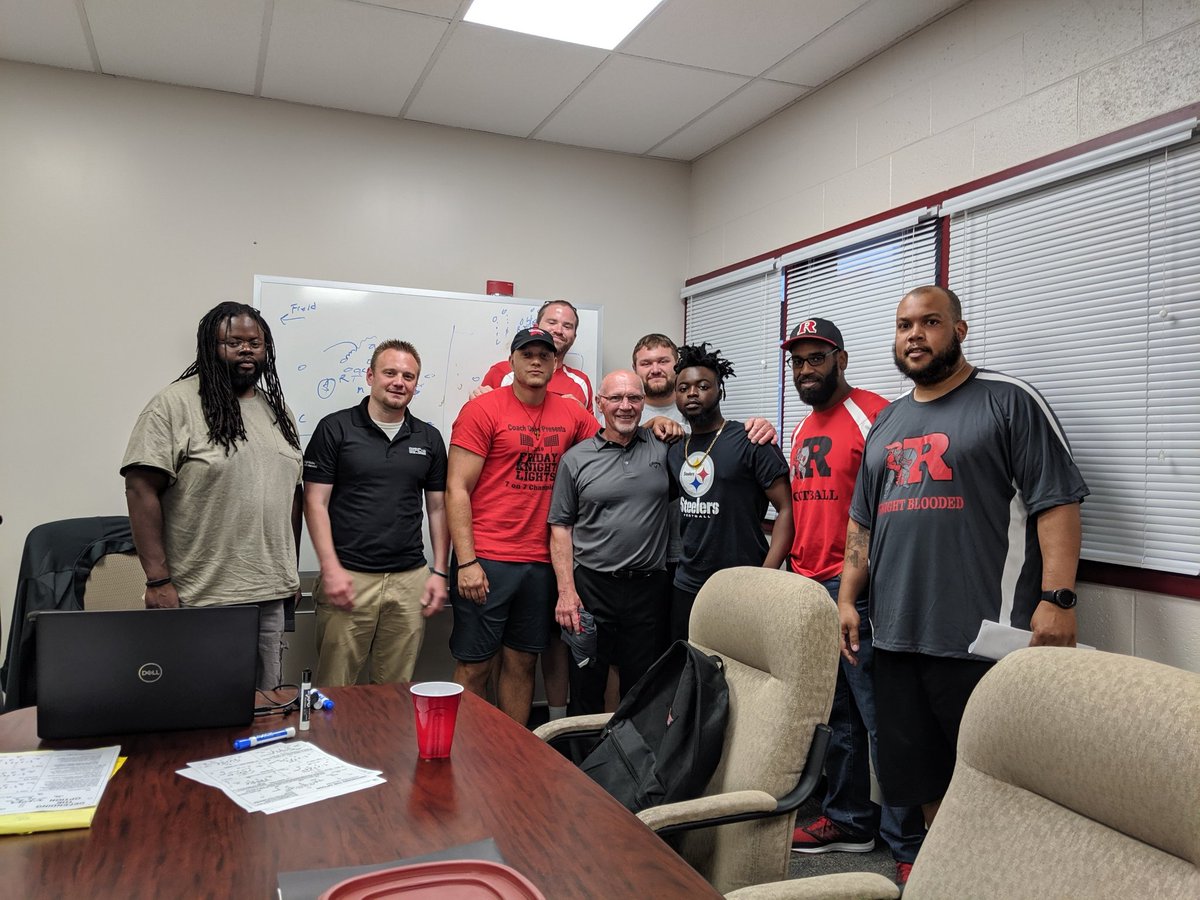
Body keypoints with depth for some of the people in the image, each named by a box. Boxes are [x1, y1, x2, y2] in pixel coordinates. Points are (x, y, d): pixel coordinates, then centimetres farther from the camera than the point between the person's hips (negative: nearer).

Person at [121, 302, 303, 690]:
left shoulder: (277, 410, 13)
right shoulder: (175, 404, -7)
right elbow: (141, 489, -11)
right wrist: (158, 580, -15)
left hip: (271, 597, 6)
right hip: (202, 599, -6)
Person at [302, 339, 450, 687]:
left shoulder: (429, 438, 11)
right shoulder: (335, 429, 0)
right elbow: (315, 502, -2)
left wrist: (440, 571, 6)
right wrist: (331, 569, -10)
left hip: (410, 579, 3)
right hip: (349, 577, -3)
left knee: (396, 689, 9)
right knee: (334, 689, 2)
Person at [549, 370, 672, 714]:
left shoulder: (664, 447, 5)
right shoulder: (576, 459, 2)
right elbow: (561, 527, 2)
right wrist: (566, 591, -6)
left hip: (650, 589, 1)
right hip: (591, 587, -1)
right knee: (586, 688, 8)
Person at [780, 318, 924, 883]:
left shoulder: (872, 414, -9)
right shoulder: (804, 430, 17)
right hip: (807, 588, 8)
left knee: (880, 718, -1)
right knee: (836, 714, 16)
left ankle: (908, 844, 12)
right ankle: (849, 820, 30)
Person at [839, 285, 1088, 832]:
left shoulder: (1008, 402, -1)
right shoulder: (886, 424, 17)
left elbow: (1057, 503, -8)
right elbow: (862, 523, 19)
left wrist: (1057, 598, -17)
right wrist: (847, 599, 12)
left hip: (982, 637, -6)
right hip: (895, 637, 6)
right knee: (916, 769, 15)